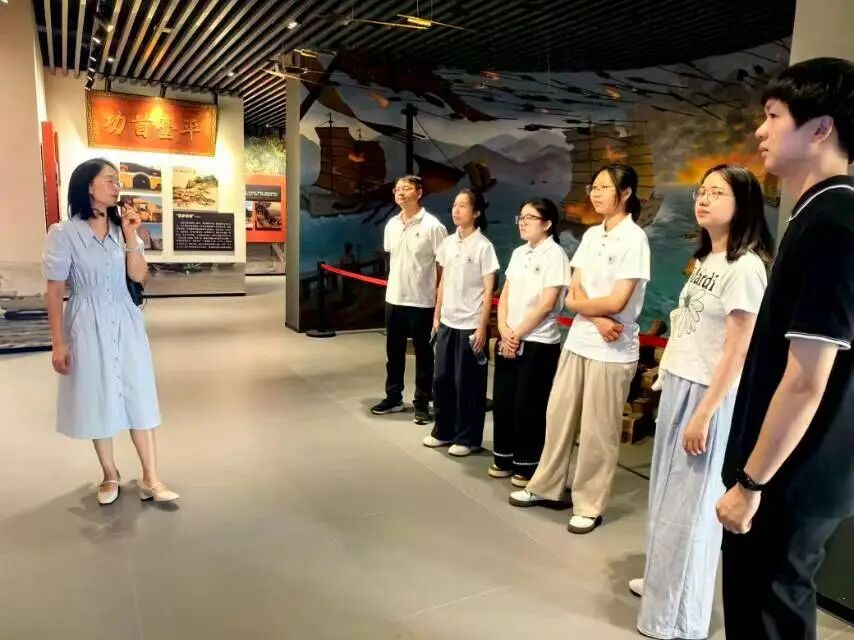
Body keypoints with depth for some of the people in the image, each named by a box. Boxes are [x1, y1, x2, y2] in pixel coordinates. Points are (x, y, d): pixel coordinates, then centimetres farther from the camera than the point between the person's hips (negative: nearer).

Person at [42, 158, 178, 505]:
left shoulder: (122, 228, 5)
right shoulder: (64, 233, -8)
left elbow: (138, 276, -2)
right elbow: (54, 291, -7)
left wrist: (130, 236, -12)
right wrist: (58, 343, -8)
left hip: (125, 323, 4)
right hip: (88, 325, -3)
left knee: (139, 397, 2)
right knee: (97, 399, 7)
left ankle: (150, 478, 9)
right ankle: (110, 475, 25)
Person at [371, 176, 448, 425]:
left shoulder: (433, 226, -11)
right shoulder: (391, 225, 7)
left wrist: (439, 298, -11)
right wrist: (397, 284, 16)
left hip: (421, 301, -6)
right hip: (394, 298, 6)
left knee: (423, 354, 6)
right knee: (394, 351, 15)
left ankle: (422, 403, 17)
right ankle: (394, 397, 29)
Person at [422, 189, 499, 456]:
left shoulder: (483, 246, -10)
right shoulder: (448, 243, 7)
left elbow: (488, 290, -10)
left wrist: (482, 328, -14)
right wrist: (437, 316, 12)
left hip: (470, 325, -6)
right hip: (447, 323, 6)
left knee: (467, 383, 4)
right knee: (441, 379, 12)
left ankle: (467, 437, 18)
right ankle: (443, 430, 28)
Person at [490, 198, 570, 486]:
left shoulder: (555, 255, -9)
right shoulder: (518, 253, 11)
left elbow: (546, 305, -15)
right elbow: (505, 295, 9)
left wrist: (518, 334, -12)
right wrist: (504, 331, -6)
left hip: (538, 343, -6)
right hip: (508, 339, 6)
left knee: (528, 405, 1)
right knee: (502, 401, 10)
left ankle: (528, 465, 17)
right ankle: (504, 458, 26)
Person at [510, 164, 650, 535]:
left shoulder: (634, 238, -11)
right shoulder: (591, 235, 8)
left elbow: (616, 302, -18)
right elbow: (574, 294, 3)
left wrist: (579, 304, -3)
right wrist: (598, 320, -14)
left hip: (613, 351, -6)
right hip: (577, 342, 6)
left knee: (597, 431, 5)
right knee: (559, 417, 14)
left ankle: (589, 505, 20)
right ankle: (547, 487, 30)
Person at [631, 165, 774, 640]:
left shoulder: (746, 267, -16)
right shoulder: (706, 260, 10)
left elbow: (738, 352, -18)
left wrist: (704, 415, -18)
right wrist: (671, 383, 15)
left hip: (709, 396, -8)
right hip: (678, 386, 8)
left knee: (690, 503, 3)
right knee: (668, 492, 18)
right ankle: (661, 579, 36)